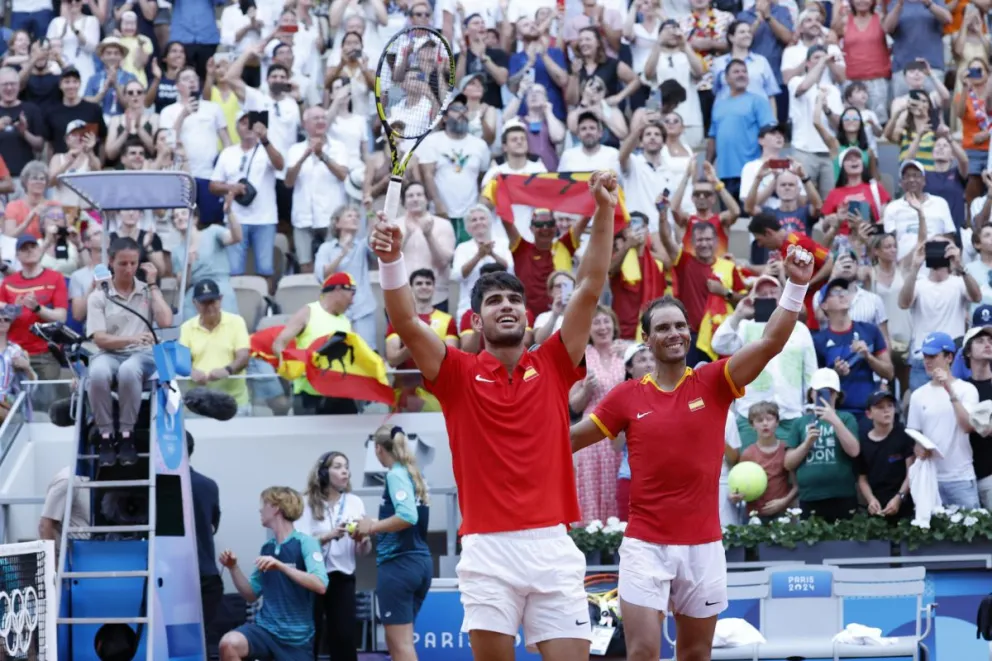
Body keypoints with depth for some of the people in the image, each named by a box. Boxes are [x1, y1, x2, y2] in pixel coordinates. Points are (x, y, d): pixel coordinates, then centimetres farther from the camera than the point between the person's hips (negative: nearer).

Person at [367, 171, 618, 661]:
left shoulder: (552, 366, 11)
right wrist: (391, 259, -22)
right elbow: (406, 323, -7)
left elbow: (590, 289, 5)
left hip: (552, 545, 1)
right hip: (488, 550, -1)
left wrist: (604, 211, -3)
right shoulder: (459, 374, 7)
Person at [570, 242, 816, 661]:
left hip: (703, 545, 1)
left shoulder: (713, 383, 0)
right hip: (645, 544, -1)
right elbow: (568, 439, 9)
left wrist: (797, 285, -21)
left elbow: (771, 342, -10)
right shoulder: (628, 397, 1)